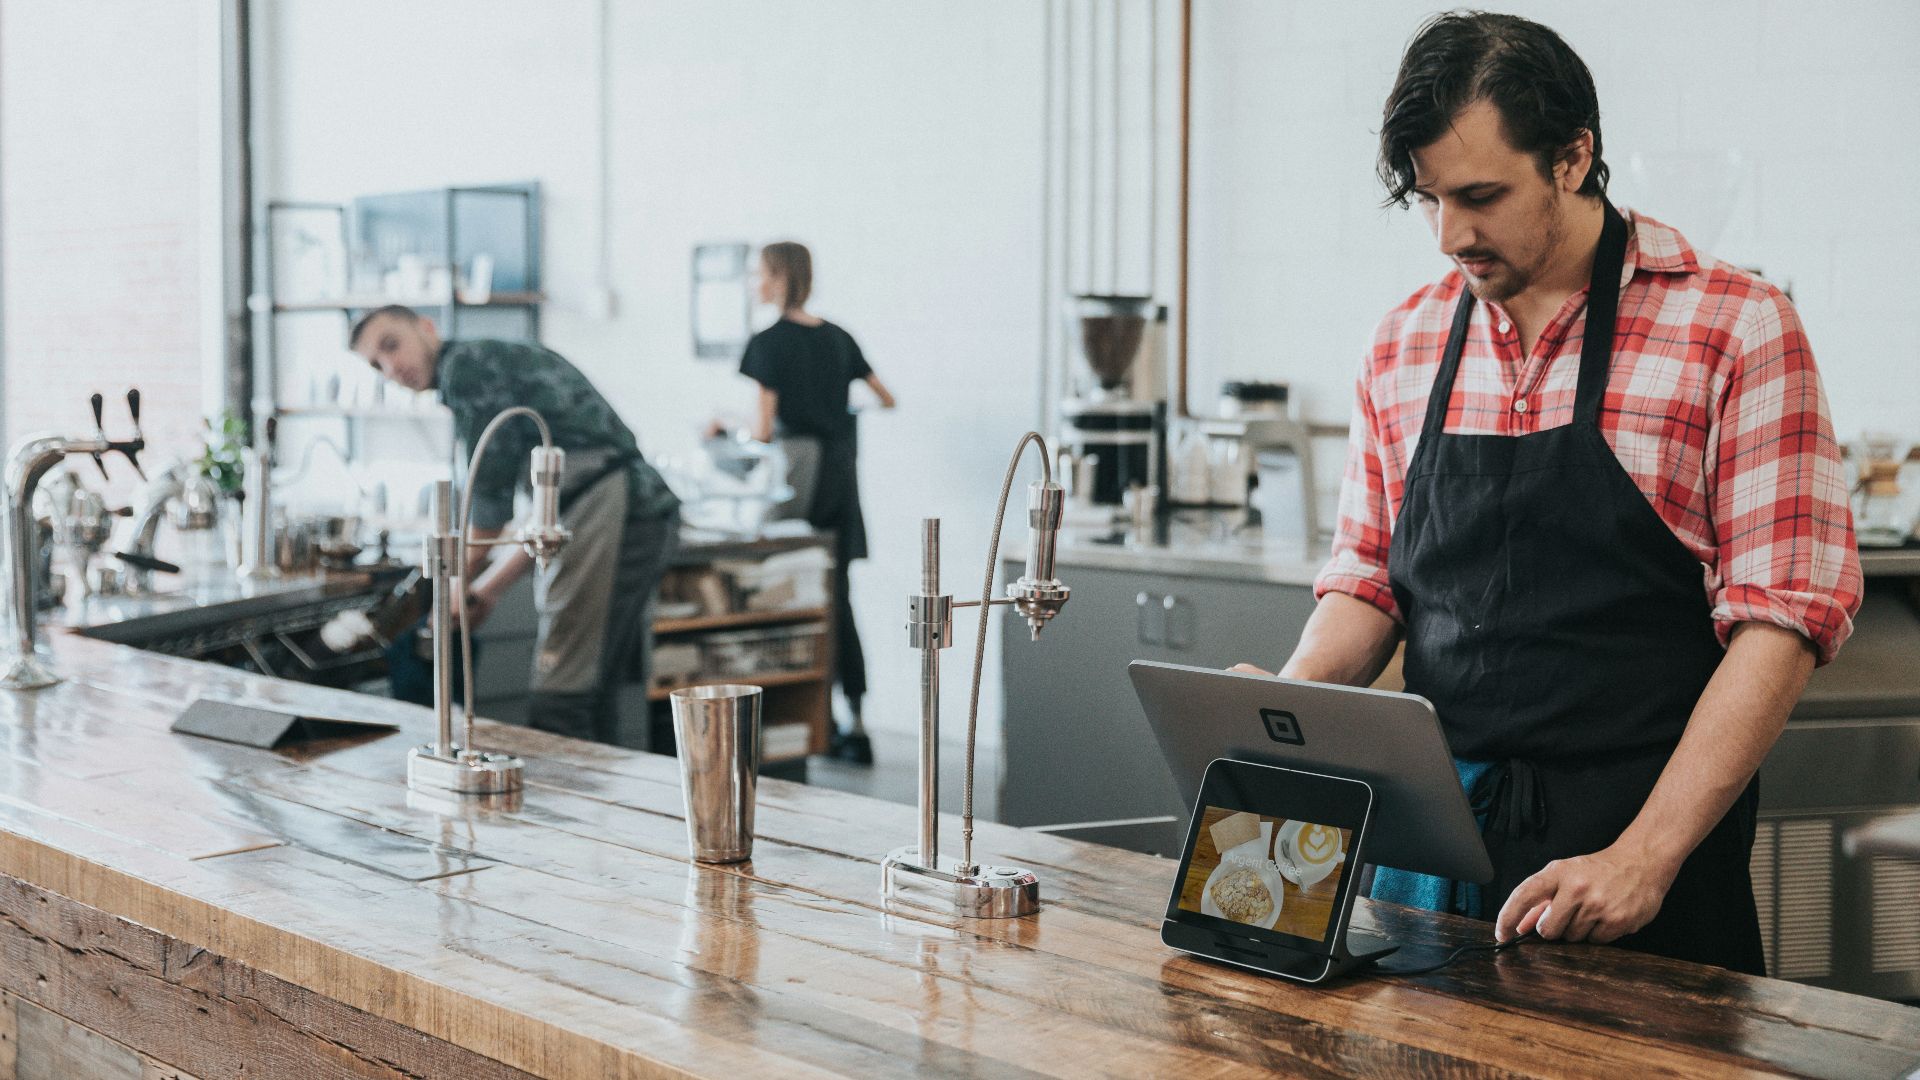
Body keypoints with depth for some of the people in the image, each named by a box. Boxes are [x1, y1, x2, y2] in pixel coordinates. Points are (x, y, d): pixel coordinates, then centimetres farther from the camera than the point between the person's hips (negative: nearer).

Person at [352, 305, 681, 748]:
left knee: (557, 709, -10)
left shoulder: (466, 363, -3)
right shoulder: (502, 360, 27)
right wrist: (490, 589, 25)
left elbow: (489, 496, -5)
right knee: (593, 701, 14)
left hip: (608, 509, -10)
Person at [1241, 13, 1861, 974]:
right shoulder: (1404, 345, 8)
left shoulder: (1735, 328, -7)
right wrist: (1284, 702, -7)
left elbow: (1782, 616, -11)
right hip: (1433, 840, 4)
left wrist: (1644, 856, -19)